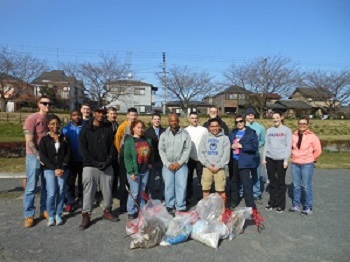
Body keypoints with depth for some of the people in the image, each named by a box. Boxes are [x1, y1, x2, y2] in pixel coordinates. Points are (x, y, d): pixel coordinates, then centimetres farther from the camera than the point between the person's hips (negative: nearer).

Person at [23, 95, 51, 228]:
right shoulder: (32, 118, -10)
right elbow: (29, 142, -14)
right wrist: (39, 156, -16)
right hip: (34, 157, -6)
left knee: (47, 186, 11)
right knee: (31, 187, -1)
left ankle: (44, 210, 23)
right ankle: (28, 215, 9)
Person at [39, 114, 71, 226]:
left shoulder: (64, 139, 9)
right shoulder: (44, 139, 4)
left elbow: (68, 154, 4)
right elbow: (43, 156, -2)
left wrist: (62, 168, -9)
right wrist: (55, 169, -11)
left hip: (63, 169, 2)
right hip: (49, 169, -1)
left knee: (61, 192, -2)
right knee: (52, 193, -9)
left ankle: (58, 215, 11)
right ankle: (51, 216, 7)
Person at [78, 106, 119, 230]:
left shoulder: (108, 128, 7)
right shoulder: (86, 129, 1)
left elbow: (112, 146, 4)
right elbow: (82, 148, -5)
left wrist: (108, 161, -10)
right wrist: (94, 162, -13)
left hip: (106, 165, 2)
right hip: (90, 165, -2)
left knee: (107, 189, 10)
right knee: (89, 191, -1)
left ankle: (107, 211, 27)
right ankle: (86, 216, 9)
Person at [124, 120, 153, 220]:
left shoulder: (147, 140, 6)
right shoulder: (129, 140, -10)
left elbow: (151, 153, 18)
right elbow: (127, 157, -13)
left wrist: (150, 163, 3)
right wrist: (131, 172, -17)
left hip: (145, 170, 5)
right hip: (134, 171, -5)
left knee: (142, 192, 15)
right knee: (134, 192, -1)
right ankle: (131, 212, 13)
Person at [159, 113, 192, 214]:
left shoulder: (185, 134, 2)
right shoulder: (164, 135, 5)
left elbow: (187, 149, -3)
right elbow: (161, 150, 2)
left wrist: (179, 163, -10)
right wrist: (168, 164, -8)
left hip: (181, 164, -1)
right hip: (167, 165, 1)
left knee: (181, 186, -3)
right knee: (168, 186, 4)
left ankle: (181, 208, 6)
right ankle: (169, 207, 15)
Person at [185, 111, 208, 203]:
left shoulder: (204, 130, 3)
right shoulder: (185, 130, 4)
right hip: (189, 158, 1)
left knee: (202, 179, 4)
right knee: (188, 179, 10)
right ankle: (188, 197, 19)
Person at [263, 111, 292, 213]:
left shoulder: (286, 130, 1)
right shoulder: (269, 130, 12)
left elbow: (288, 146, -4)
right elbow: (266, 145, 12)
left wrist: (286, 160, -10)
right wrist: (264, 157, 6)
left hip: (281, 159, -3)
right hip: (270, 159, 3)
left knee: (281, 183, 3)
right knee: (272, 182, 10)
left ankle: (281, 204, 11)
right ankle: (272, 202, 20)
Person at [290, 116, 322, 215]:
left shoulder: (312, 136, -8)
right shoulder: (294, 135, 4)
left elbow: (318, 150, -5)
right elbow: (291, 147, 19)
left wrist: (312, 159, 3)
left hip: (307, 164, -4)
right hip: (295, 164, 4)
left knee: (306, 186, -1)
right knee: (296, 186, 11)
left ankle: (308, 207, 11)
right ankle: (296, 205, 23)